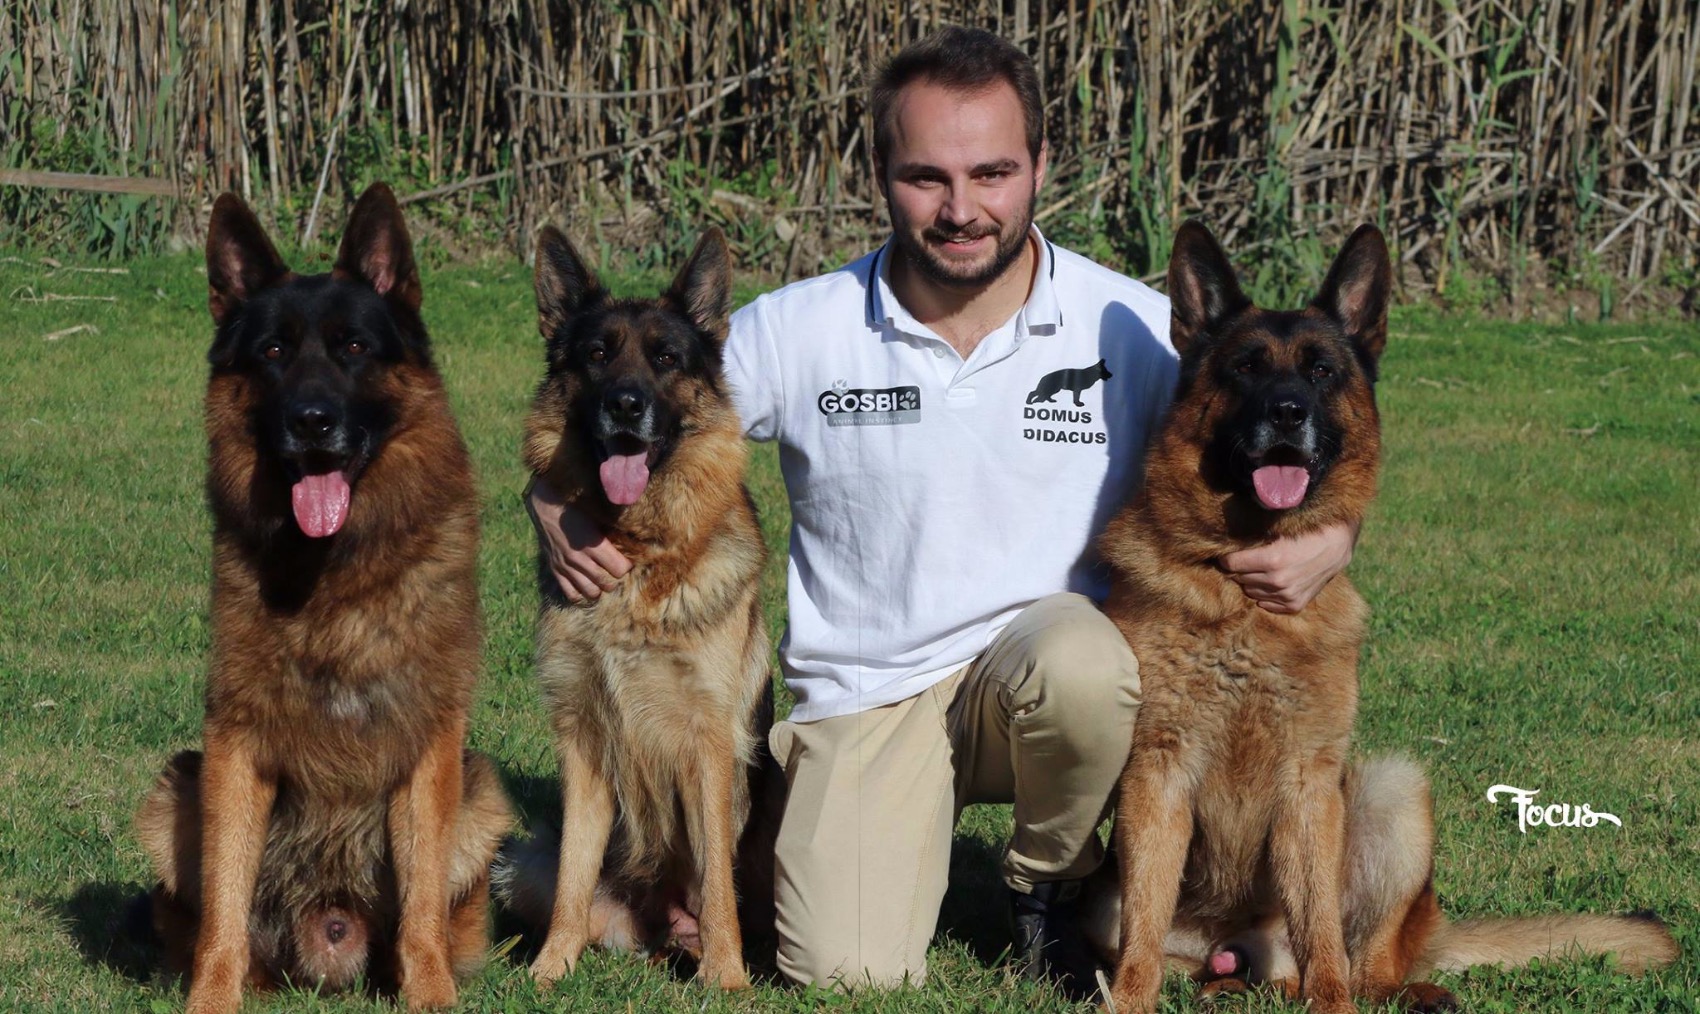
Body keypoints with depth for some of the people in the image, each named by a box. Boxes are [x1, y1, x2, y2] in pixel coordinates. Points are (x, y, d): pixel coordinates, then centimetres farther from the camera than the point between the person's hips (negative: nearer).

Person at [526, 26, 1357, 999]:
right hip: (865, 692, 0)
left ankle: (1051, 882, -3)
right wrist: (566, 516, -19)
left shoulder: (1135, 328, -6)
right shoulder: (796, 331, -5)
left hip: (1052, 651, 0)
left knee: (1081, 666, -36)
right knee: (846, 973, -20)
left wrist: (1325, 542, -22)